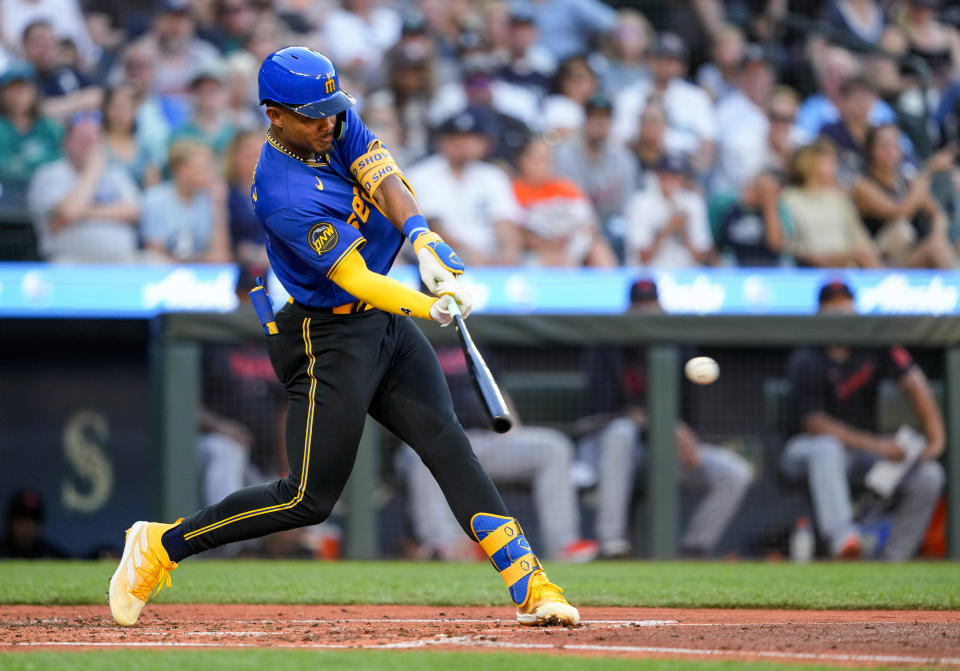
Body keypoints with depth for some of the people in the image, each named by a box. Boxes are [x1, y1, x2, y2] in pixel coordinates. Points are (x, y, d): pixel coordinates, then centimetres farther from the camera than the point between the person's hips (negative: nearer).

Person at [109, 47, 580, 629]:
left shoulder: (340, 123, -1)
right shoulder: (282, 193, -25)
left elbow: (386, 183, -14)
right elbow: (353, 277, -28)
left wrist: (426, 242, -32)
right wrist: (429, 307, -42)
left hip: (386, 321, 7)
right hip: (329, 337, -7)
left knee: (451, 449, -4)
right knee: (310, 499, -4)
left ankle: (531, 586, -10)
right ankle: (161, 546, 10)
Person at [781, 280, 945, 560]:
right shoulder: (806, 362, -14)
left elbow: (913, 382, -5)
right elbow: (814, 422, -19)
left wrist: (935, 439, -17)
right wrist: (874, 445, -26)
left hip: (866, 452, 5)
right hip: (806, 449, -5)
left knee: (929, 474, -15)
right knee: (827, 449, -41)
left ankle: (893, 561, -14)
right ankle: (841, 536, -56)